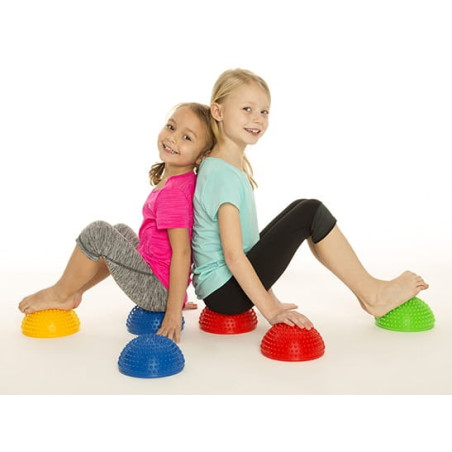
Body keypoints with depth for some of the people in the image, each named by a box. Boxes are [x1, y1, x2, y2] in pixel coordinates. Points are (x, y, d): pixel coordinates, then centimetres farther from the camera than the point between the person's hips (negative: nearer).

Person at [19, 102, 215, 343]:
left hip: (156, 291, -10)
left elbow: (181, 252, -25)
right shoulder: (183, 180, 7)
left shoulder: (173, 192, -21)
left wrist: (173, 313, -23)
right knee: (122, 231, 27)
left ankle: (60, 294, 8)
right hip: (163, 285, 10)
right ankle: (74, 291, 27)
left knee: (97, 233, -15)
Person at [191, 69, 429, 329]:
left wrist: (270, 300, 14)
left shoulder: (235, 166, 11)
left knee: (302, 209, 14)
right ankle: (372, 295, 1)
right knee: (312, 213, -14)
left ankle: (367, 290, 15)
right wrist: (270, 310, -22)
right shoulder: (223, 174, -20)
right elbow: (233, 255, -24)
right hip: (226, 291, -10)